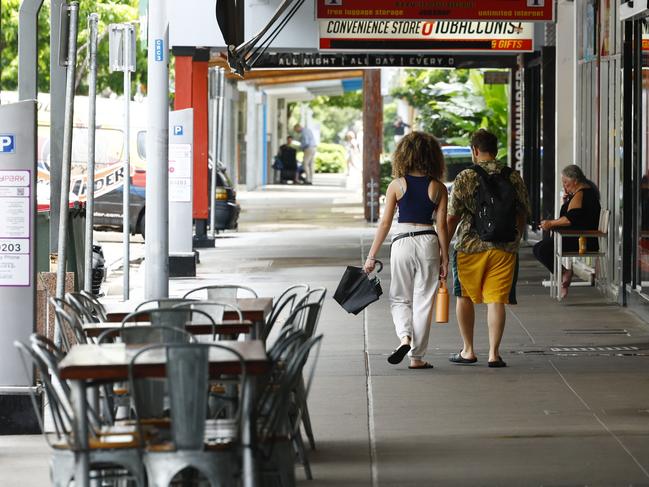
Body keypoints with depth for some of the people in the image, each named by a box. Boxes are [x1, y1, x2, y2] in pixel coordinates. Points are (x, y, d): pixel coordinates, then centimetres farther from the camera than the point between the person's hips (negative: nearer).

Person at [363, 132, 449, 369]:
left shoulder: (397, 185, -2)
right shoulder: (438, 188, 0)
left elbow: (385, 223, -2)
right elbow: (441, 226, 0)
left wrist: (371, 256, 4)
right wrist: (444, 259, 7)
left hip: (402, 243, -1)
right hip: (429, 243, 1)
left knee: (399, 298, 14)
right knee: (423, 301, 8)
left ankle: (405, 337, -12)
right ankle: (417, 357, 9)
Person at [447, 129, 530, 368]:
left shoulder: (465, 178, -5)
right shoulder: (514, 178, 5)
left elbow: (453, 216, -5)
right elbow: (522, 215, 10)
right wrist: (514, 242, 22)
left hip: (470, 247, -2)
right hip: (505, 249, 2)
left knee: (465, 297, 14)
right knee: (496, 299, 3)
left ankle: (468, 350, 19)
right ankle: (494, 353, -2)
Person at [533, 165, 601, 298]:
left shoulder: (580, 194, -14)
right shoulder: (588, 191, 19)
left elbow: (570, 219, -24)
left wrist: (551, 223, -12)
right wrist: (566, 201, 9)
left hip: (580, 241, -11)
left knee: (539, 249, -15)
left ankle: (564, 273, -12)